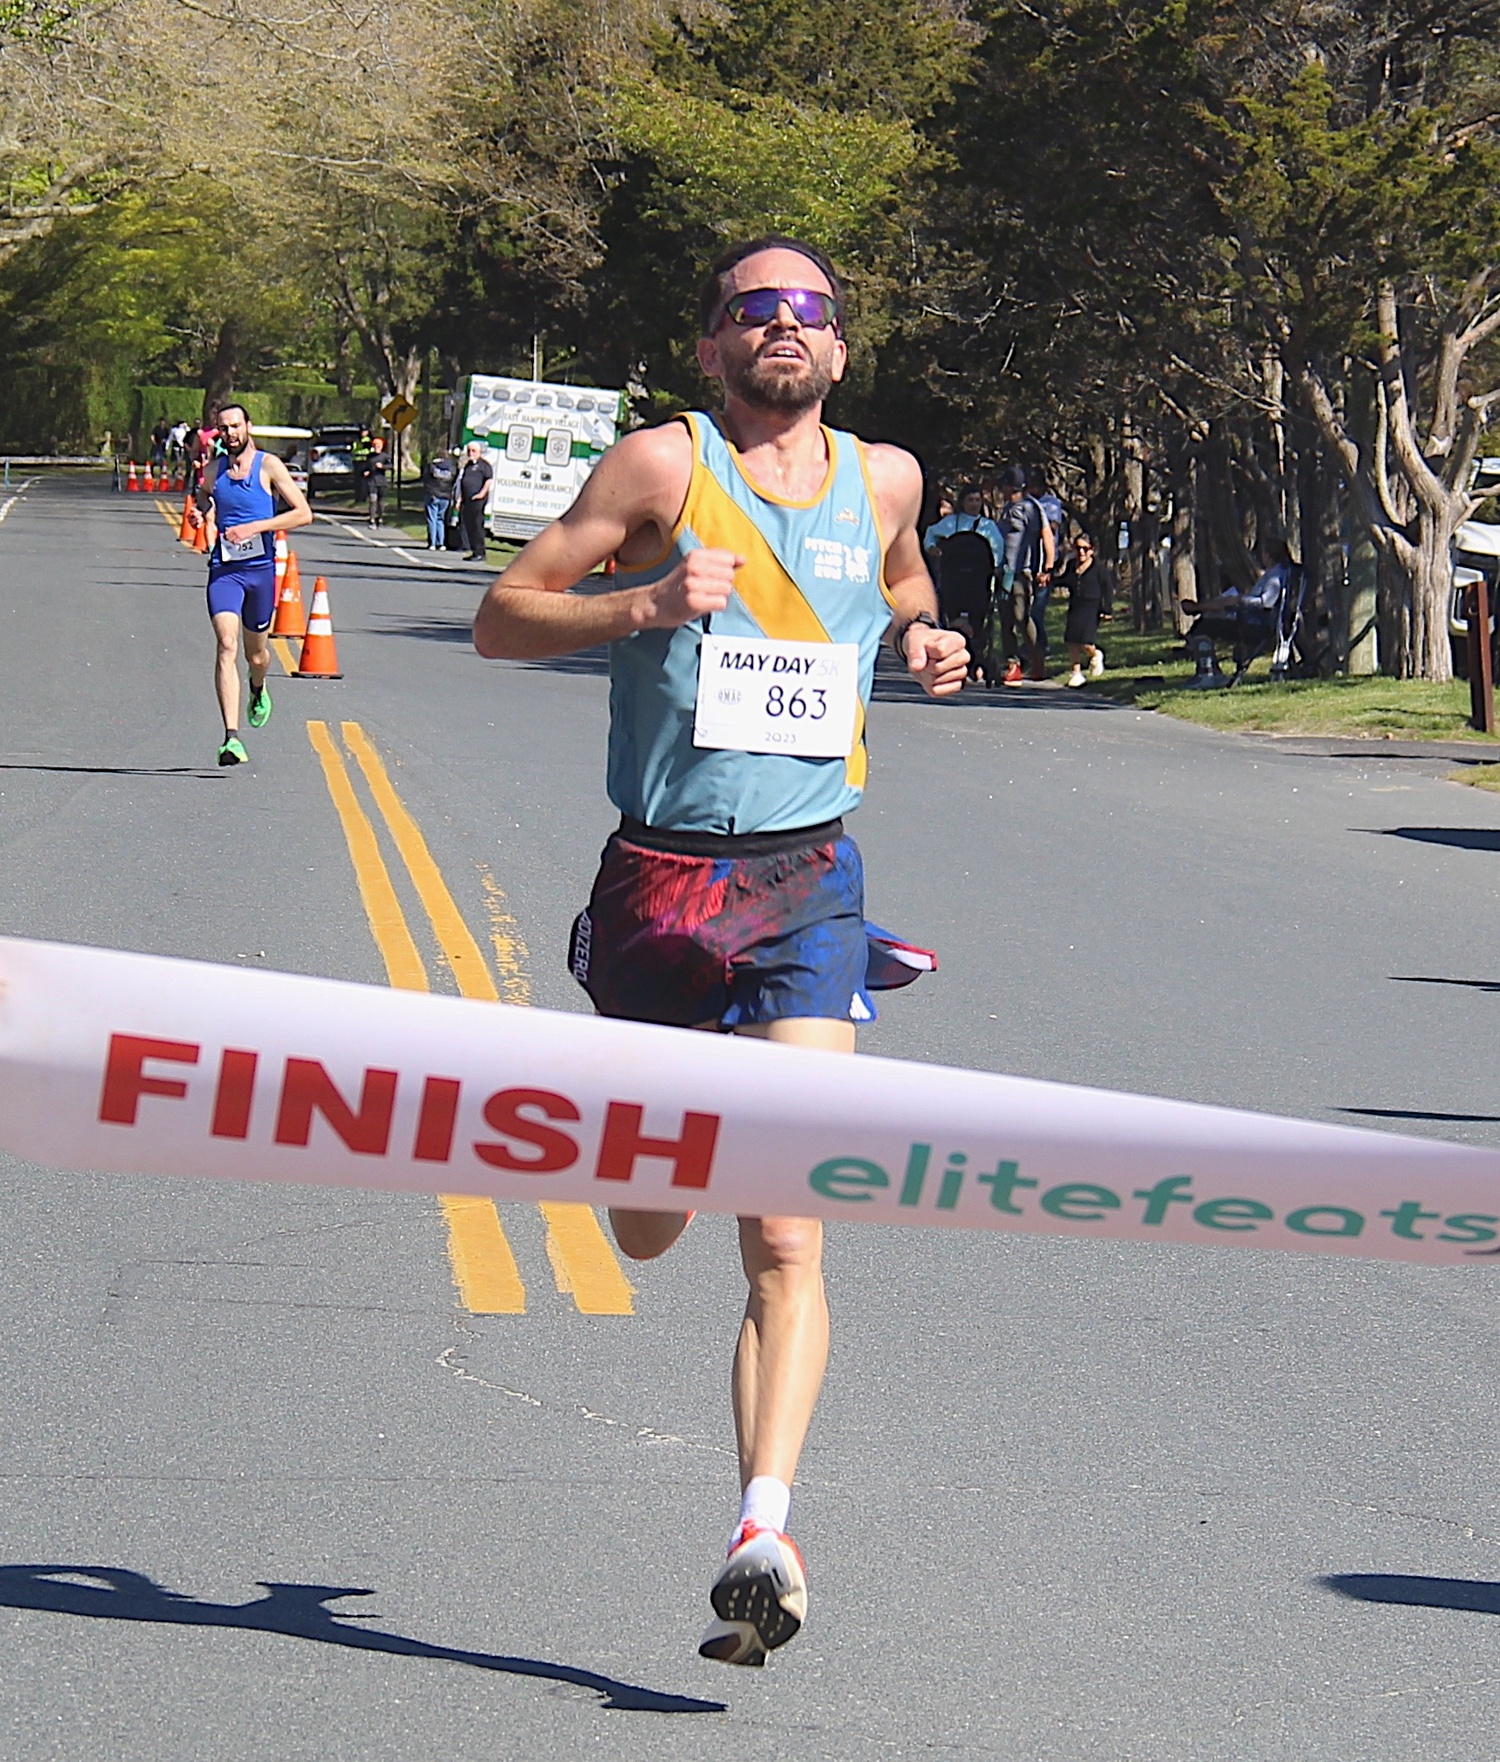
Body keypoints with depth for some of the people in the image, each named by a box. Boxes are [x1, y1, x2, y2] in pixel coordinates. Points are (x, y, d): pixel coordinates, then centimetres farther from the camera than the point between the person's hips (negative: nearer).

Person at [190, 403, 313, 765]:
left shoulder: (269, 466, -2)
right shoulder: (212, 471, 7)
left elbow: (303, 514, -7)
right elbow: (200, 505, 27)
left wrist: (254, 527, -16)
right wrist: (197, 517, 2)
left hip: (261, 568, -1)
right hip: (224, 569, 1)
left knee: (255, 650, 15)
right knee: (226, 646, -17)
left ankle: (258, 691, 53)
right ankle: (232, 738, -24)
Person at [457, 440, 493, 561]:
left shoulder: (484, 464, -2)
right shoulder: (467, 465, 21)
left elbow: (489, 479, -11)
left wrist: (482, 493, -18)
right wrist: (460, 499, 19)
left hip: (477, 501, -8)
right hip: (467, 500, 8)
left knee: (476, 526, -8)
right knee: (467, 525, 8)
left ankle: (479, 553, -6)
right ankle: (474, 551, 14)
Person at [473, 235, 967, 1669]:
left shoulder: (884, 478, 9)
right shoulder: (663, 465, -2)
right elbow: (501, 619, -2)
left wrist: (924, 643, 8)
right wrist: (647, 603, -19)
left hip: (807, 883, 1)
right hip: (658, 878, 0)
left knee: (785, 1239, -14)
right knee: (645, 1232, 14)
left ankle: (764, 1533, -19)